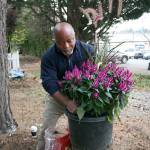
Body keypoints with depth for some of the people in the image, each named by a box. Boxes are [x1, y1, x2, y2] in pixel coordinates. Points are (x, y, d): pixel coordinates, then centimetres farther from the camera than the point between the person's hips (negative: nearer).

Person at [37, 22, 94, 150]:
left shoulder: (87, 50, -14)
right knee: (47, 130, 4)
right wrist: (67, 102, -35)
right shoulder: (48, 57, -18)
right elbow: (49, 84, -23)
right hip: (58, 97, -1)